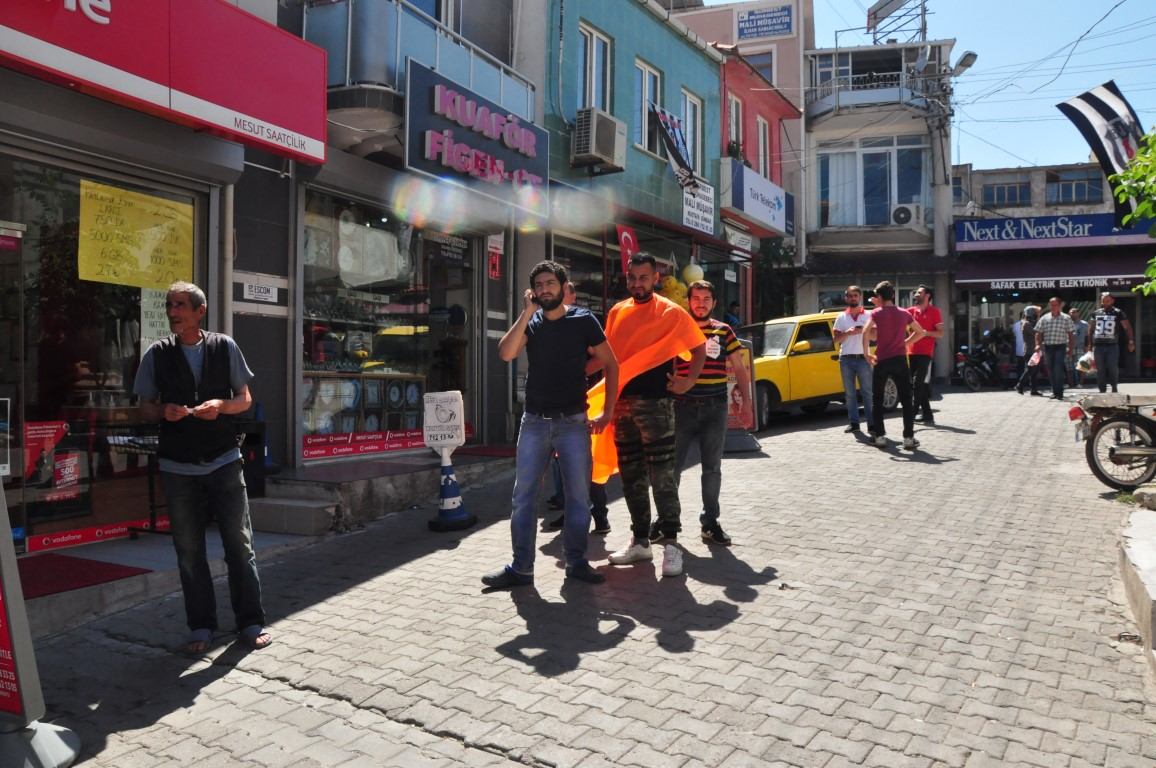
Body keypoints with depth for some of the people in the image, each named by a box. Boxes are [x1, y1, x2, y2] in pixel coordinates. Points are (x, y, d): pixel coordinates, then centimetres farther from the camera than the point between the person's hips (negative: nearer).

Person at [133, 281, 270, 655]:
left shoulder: (225, 347, 1)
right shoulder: (157, 354, 3)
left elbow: (245, 399, 6)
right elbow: (145, 408, 8)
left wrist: (221, 406, -15)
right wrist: (164, 411, -14)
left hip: (224, 461, -1)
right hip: (178, 466, 1)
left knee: (239, 543, 2)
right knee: (189, 549, 7)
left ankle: (251, 623, 12)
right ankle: (201, 627, 19)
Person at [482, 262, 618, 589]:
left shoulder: (583, 320, 0)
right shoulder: (529, 322, 7)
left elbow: (610, 364, 2)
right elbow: (505, 354, -11)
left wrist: (607, 411, -3)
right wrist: (527, 312, -12)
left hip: (573, 422, -2)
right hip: (534, 421, 2)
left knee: (578, 496, 4)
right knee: (522, 496, 2)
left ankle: (576, 562, 17)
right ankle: (520, 567, 10)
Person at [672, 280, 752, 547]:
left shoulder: (724, 331, 8)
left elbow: (739, 368, 10)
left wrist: (746, 400, 3)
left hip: (716, 407, 2)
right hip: (683, 406, -1)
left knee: (712, 468, 8)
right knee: (673, 465, 3)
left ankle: (710, 522, 19)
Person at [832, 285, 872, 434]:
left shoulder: (868, 316, 6)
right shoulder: (841, 318, 10)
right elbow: (836, 339, 6)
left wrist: (864, 331, -14)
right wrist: (847, 333, -11)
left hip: (863, 358, -2)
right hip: (846, 359, 2)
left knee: (867, 392, -5)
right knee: (849, 393, 4)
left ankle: (872, 424, -4)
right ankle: (853, 423, 9)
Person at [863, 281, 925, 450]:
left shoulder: (876, 313, -2)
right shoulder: (904, 313, 10)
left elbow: (866, 332, -19)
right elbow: (920, 332, 17)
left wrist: (867, 352, -12)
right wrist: (906, 343, 15)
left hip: (881, 360, -2)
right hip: (900, 360, 2)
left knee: (877, 400, 9)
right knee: (906, 400, 3)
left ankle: (880, 436, 6)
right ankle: (909, 437, -3)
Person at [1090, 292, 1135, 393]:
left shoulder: (1118, 313, 4)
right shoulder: (1096, 313, 12)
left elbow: (1127, 327, 3)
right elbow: (1091, 329, 18)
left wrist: (1131, 342, -6)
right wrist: (1090, 345, 15)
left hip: (1112, 346, -2)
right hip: (1098, 346, 3)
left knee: (1113, 368, -7)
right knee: (1100, 370, 4)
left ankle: (1114, 387, 9)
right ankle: (1102, 390, 10)